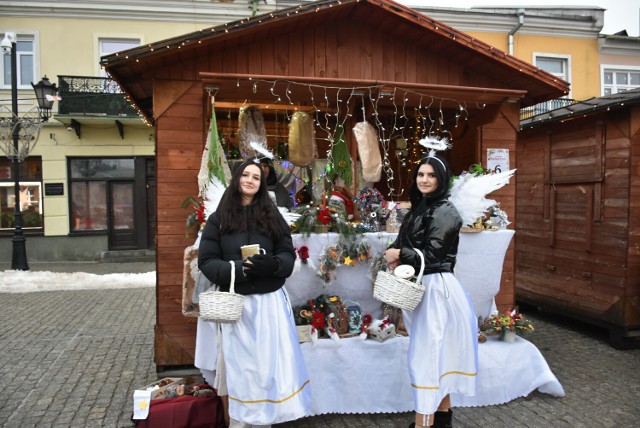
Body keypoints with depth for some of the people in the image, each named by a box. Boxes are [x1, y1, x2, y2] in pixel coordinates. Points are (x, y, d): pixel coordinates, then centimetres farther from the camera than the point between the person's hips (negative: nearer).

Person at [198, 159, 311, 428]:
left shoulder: (272, 216, 8)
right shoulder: (218, 219, 3)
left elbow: (288, 255, 6)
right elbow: (206, 261, -2)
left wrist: (272, 264, -17)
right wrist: (239, 269, -19)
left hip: (271, 301, 2)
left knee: (271, 363, 6)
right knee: (241, 366, 7)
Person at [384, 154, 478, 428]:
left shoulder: (444, 211, -14)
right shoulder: (419, 207, 12)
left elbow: (431, 253, -19)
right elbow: (405, 244, 13)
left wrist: (399, 255, -10)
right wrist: (395, 257, -7)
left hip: (436, 288, -9)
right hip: (422, 286, 9)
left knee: (425, 355, -4)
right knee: (437, 352, 17)